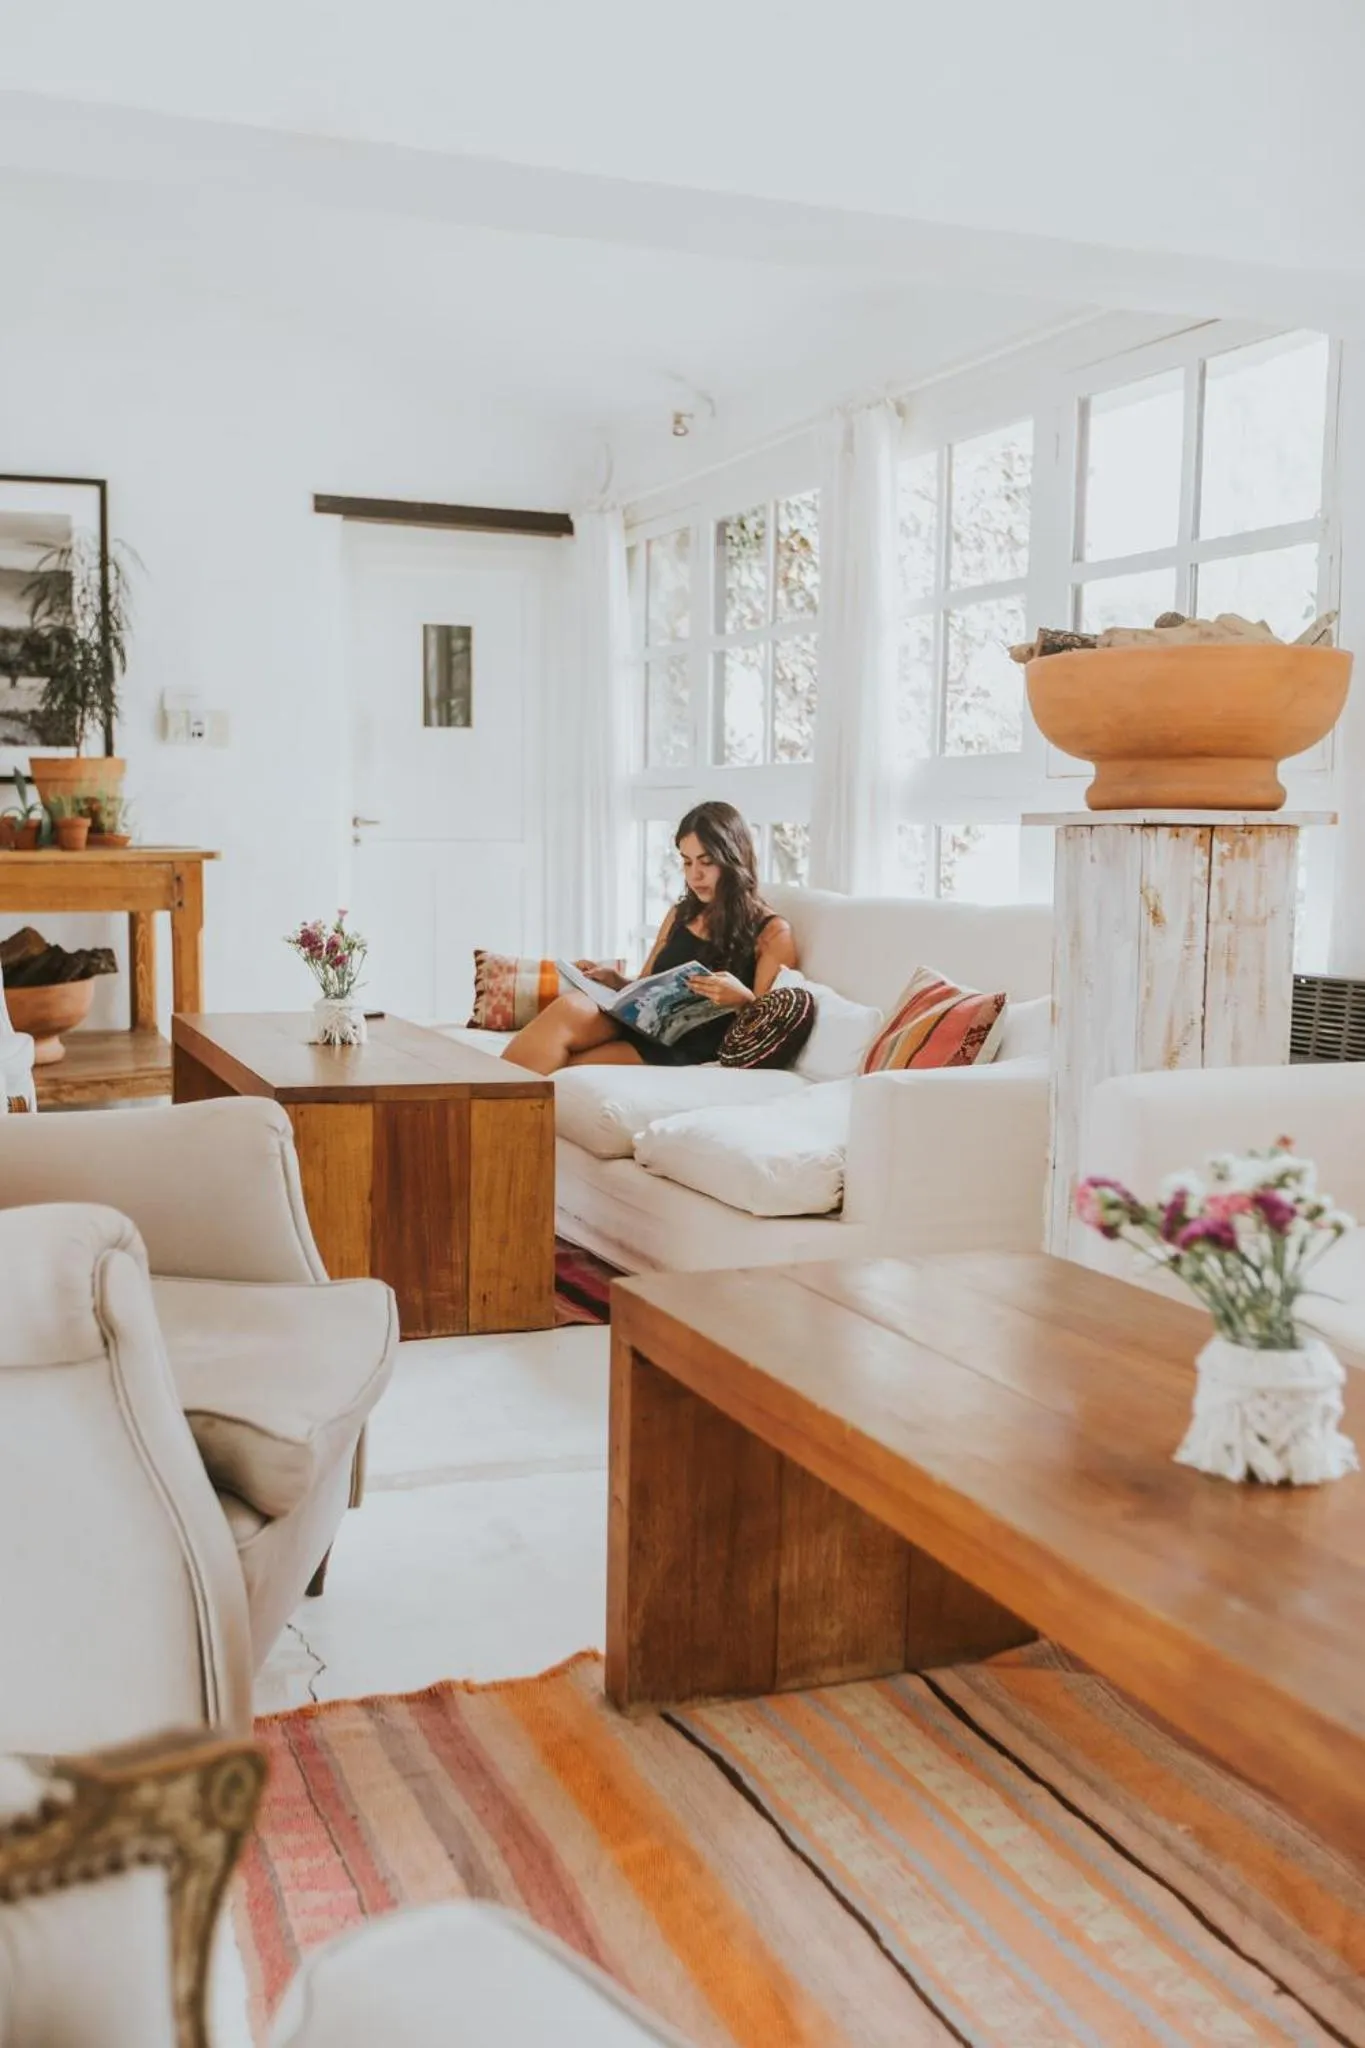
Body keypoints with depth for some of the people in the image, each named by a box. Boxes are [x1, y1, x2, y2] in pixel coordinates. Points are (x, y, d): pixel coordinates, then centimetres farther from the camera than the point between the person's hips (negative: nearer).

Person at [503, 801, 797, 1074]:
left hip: (688, 1053, -5)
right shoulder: (681, 914, 22)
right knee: (569, 1006, -29)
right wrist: (613, 980, 6)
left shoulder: (771, 933, 4)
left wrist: (742, 999, -22)